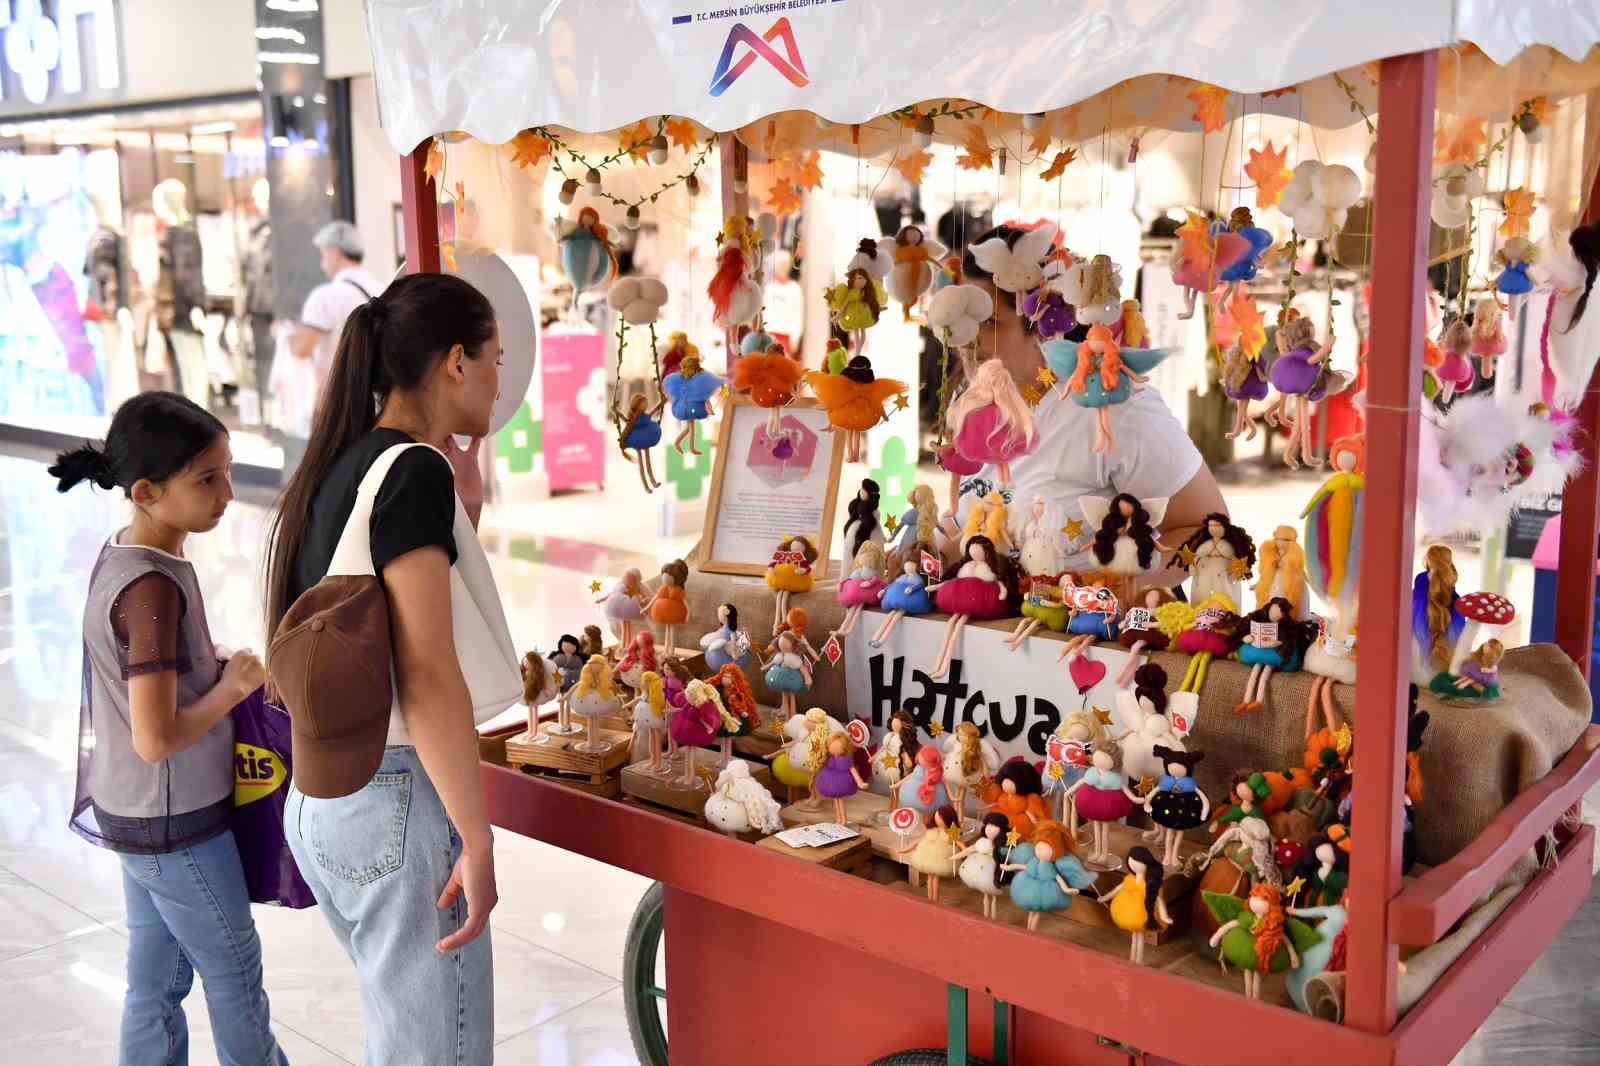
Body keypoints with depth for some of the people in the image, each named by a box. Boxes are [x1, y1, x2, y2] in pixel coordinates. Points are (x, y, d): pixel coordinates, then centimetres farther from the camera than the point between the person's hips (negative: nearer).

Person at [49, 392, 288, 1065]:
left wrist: (218, 668, 2)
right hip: (174, 822, -8)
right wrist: (233, 686, -12)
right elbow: (156, 739, -25)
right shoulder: (153, 587, -25)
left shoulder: (121, 557, 3)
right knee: (234, 974, 10)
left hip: (138, 816, 8)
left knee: (156, 982, 17)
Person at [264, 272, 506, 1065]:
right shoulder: (414, 471, -15)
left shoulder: (336, 466, 11)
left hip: (318, 796, 9)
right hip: (396, 800, -9)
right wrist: (477, 842, -18)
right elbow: (427, 673, -20)